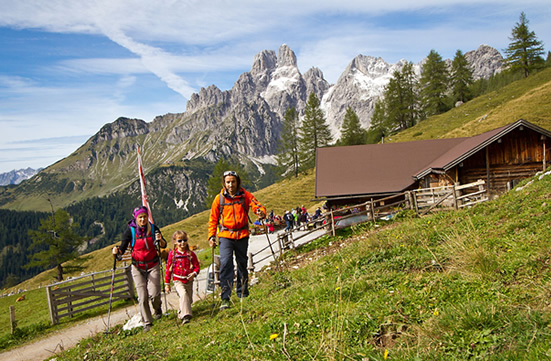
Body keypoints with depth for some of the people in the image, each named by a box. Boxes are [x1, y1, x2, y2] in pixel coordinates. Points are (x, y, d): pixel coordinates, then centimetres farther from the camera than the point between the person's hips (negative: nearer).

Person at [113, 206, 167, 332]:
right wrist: (117, 251, -26)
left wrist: (160, 240, -22)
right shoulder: (130, 231, -6)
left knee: (154, 294, -11)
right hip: (138, 268, 0)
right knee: (142, 297, -6)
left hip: (153, 266, 0)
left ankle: (157, 309, 23)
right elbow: (122, 248, -4)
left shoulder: (153, 228, -3)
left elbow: (164, 245, -1)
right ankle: (147, 323, 11)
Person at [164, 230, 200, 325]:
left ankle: (181, 314, 37)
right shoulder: (172, 254, -1)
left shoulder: (191, 254, 2)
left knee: (189, 299, 10)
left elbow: (197, 266, 6)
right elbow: (168, 269, 4)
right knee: (183, 294, -27)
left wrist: (194, 273, -16)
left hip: (189, 281, 3)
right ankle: (185, 316, -30)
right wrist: (167, 283, 5)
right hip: (178, 281, -3)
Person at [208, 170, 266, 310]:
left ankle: (242, 293, 30)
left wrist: (261, 212, -30)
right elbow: (213, 219, 7)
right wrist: (211, 236, -1)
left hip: (242, 235, 2)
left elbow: (257, 205, -7)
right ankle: (225, 299, -13)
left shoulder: (245, 195, 0)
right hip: (225, 235, -1)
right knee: (225, 264, -15)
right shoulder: (219, 198, 0)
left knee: (242, 264, 13)